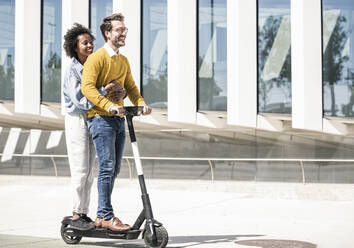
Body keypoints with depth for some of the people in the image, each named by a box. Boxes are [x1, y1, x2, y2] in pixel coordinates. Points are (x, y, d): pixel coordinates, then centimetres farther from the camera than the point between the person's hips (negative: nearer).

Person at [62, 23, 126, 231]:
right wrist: (105, 90, -29)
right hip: (77, 120, -7)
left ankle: (84, 213, 17)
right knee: (80, 169, -6)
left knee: (89, 171, 9)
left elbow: (118, 84, 9)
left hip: (92, 120, 7)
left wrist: (121, 92, -14)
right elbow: (81, 101, -25)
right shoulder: (73, 71, -14)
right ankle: (77, 215, 2)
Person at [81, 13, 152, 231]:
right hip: (100, 118, -8)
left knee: (114, 169, 8)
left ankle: (101, 216, 15)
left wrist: (141, 103, -2)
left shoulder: (123, 61, 18)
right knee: (107, 167, -12)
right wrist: (109, 105, -28)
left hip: (119, 119, 8)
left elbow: (130, 87, 18)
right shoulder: (97, 58, -7)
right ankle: (107, 216, -8)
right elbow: (87, 87, -17)